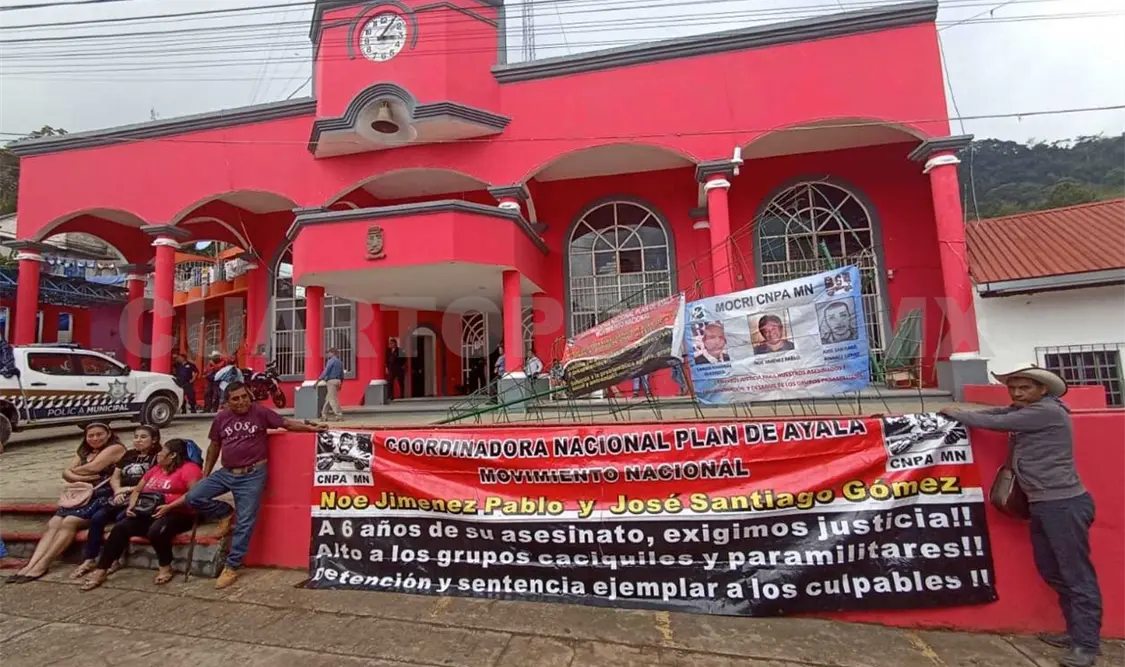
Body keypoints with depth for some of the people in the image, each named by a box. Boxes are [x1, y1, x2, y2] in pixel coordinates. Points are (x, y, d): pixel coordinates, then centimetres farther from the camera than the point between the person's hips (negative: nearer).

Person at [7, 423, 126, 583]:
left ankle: (42, 566, -21)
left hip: (103, 497, -8)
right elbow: (66, 473, 14)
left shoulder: (115, 448, -5)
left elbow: (92, 468, -14)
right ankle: (30, 565, -20)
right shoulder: (83, 452, 22)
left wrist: (75, 471, 7)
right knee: (53, 524, -13)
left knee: (69, 523, -24)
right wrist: (80, 477, -8)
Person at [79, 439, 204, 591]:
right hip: (149, 513, 8)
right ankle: (100, 571, -4)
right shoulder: (155, 469, 23)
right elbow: (137, 490, 26)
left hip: (177, 514, -8)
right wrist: (132, 505, 5)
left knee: (156, 530, -34)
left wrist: (169, 507, -25)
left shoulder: (188, 468, -6)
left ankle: (165, 568, -11)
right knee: (119, 528, -14)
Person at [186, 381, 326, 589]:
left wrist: (311, 428, -13)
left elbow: (286, 424, -2)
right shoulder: (221, 418, 4)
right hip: (225, 473, 4)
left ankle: (231, 568, 11)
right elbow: (214, 447, 14)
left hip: (252, 475, -4)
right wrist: (205, 475, 14)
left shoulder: (260, 412, -7)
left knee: (244, 522, -1)